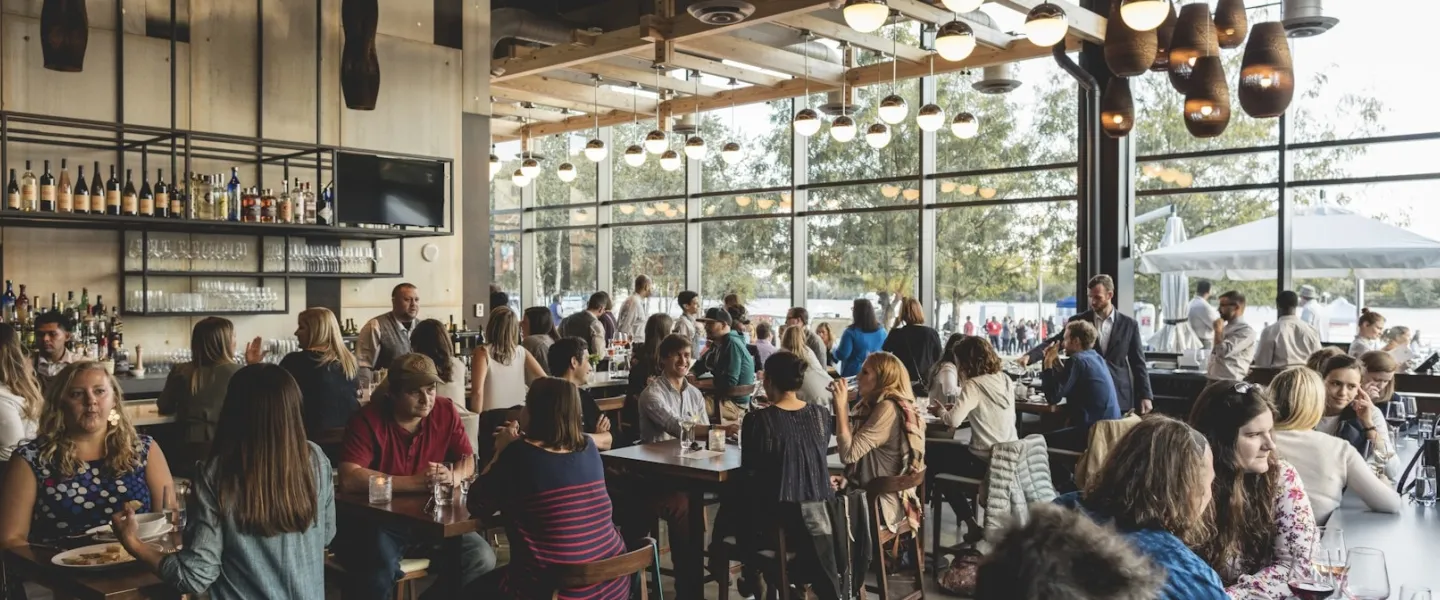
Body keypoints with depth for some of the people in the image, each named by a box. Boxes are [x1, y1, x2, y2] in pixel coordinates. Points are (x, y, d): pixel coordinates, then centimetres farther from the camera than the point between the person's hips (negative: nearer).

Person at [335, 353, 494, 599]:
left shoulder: (445, 411, -2)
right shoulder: (368, 420, -15)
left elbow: (468, 461, 5)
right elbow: (349, 479, -26)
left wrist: (451, 476, -20)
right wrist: (414, 482, -28)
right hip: (376, 519, -4)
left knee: (482, 560, -15)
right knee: (379, 573, -35)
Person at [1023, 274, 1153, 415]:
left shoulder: (1128, 324, 4)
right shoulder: (1078, 321, 3)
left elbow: (1138, 363, 5)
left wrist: (1145, 396, 0)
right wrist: (1029, 356, -21)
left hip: (1119, 398, 0)